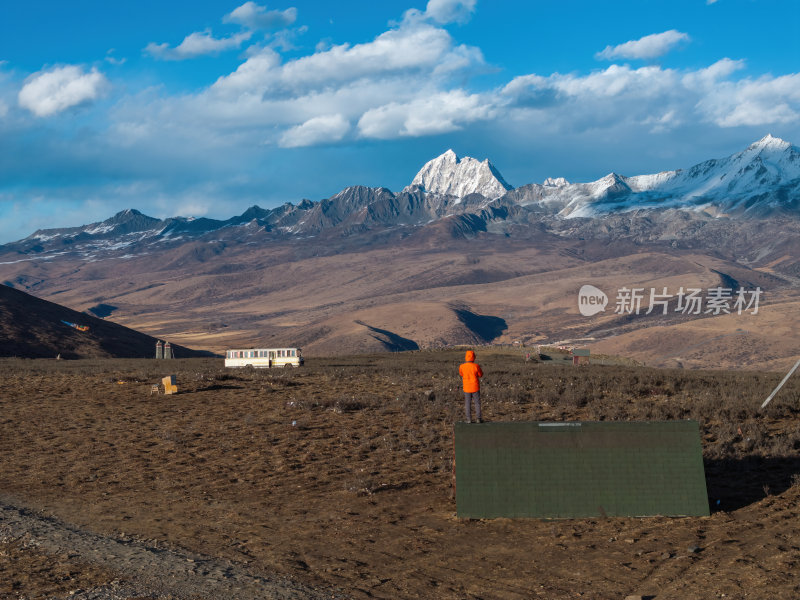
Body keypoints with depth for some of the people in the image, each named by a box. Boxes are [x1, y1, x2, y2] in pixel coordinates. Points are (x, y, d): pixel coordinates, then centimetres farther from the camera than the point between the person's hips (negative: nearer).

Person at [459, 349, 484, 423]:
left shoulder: (462, 367, -12)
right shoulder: (476, 366, -17)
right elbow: (480, 375, -1)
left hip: (466, 388, 1)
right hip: (475, 388, -1)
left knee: (467, 404, 11)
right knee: (477, 403, 12)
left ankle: (468, 419, 11)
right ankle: (478, 418, 14)